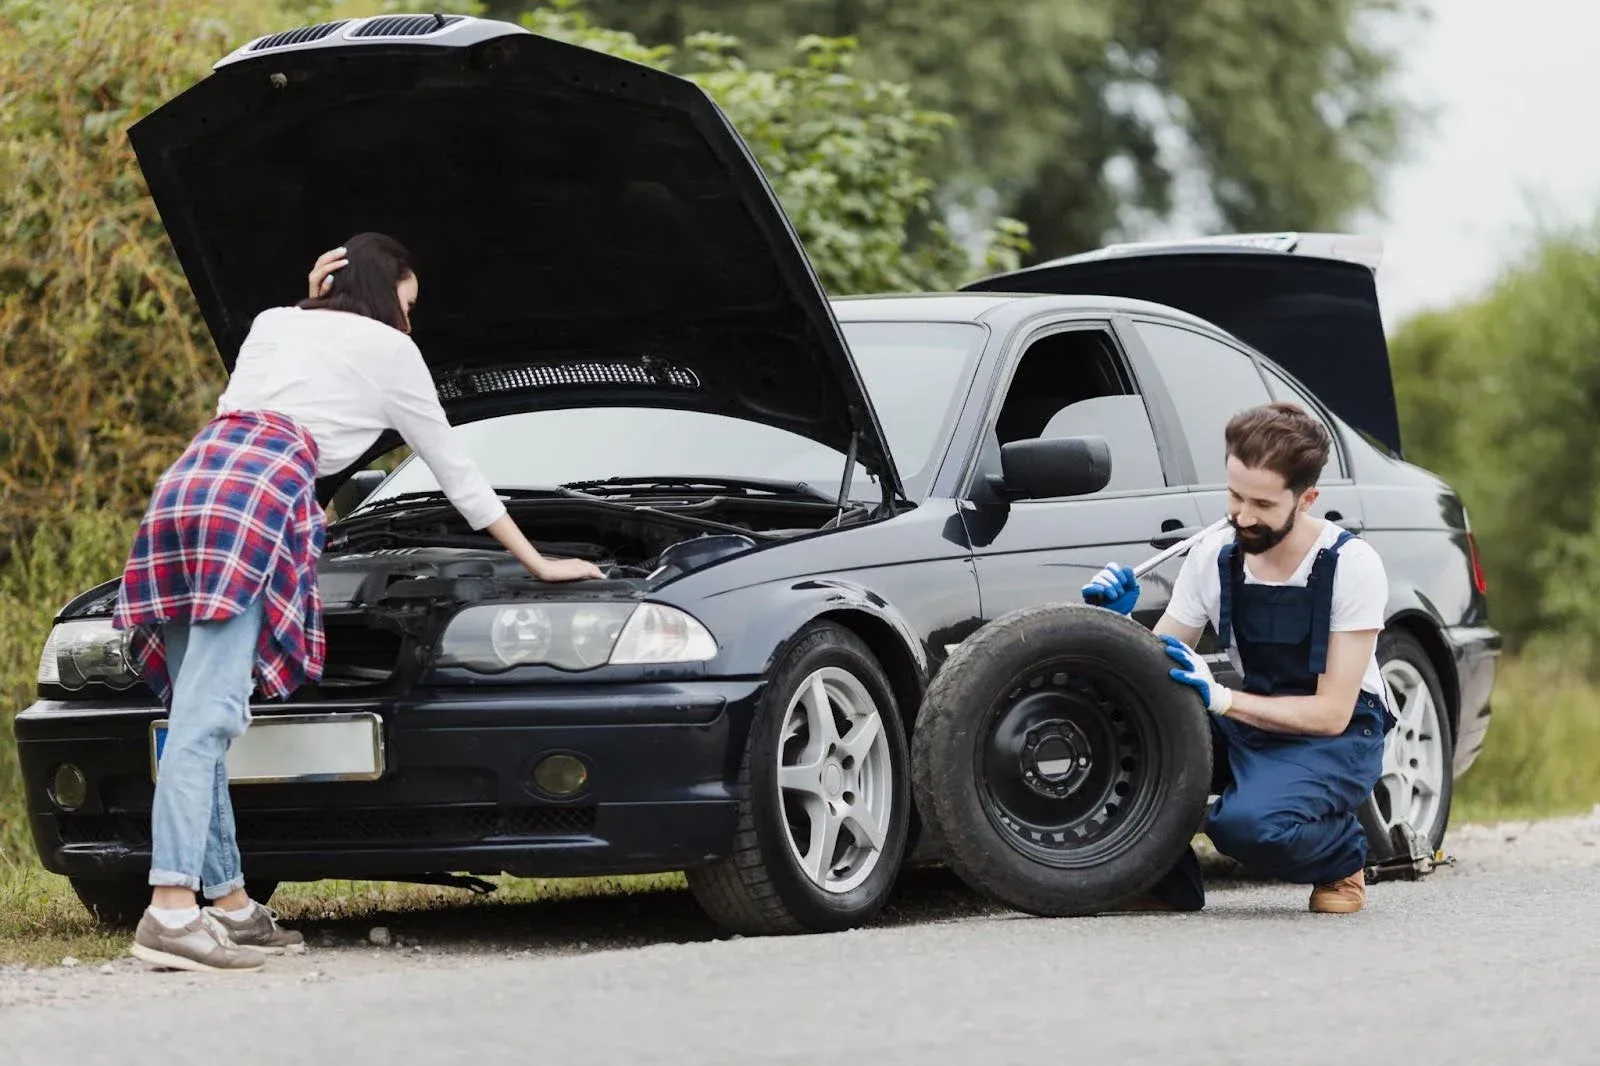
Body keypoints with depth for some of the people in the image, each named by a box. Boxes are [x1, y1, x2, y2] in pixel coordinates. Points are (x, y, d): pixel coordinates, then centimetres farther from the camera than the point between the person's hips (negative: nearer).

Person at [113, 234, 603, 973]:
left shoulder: (272, 325, 30)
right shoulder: (389, 350, 18)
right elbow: (454, 470, 25)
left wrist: (309, 307, 37)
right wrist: (537, 563, 34)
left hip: (181, 489, 6)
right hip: (253, 502, -6)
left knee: (200, 715, 8)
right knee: (207, 717, -16)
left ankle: (230, 904, 11)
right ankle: (171, 911, -25)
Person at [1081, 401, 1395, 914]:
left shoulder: (1351, 564, -16)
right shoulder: (1212, 557, -4)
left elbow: (1332, 712, -19)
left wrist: (1221, 697, -29)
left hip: (1337, 737, -5)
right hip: (1249, 725, 5)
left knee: (1249, 824, -36)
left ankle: (1342, 859, -1)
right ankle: (1168, 882, -3)